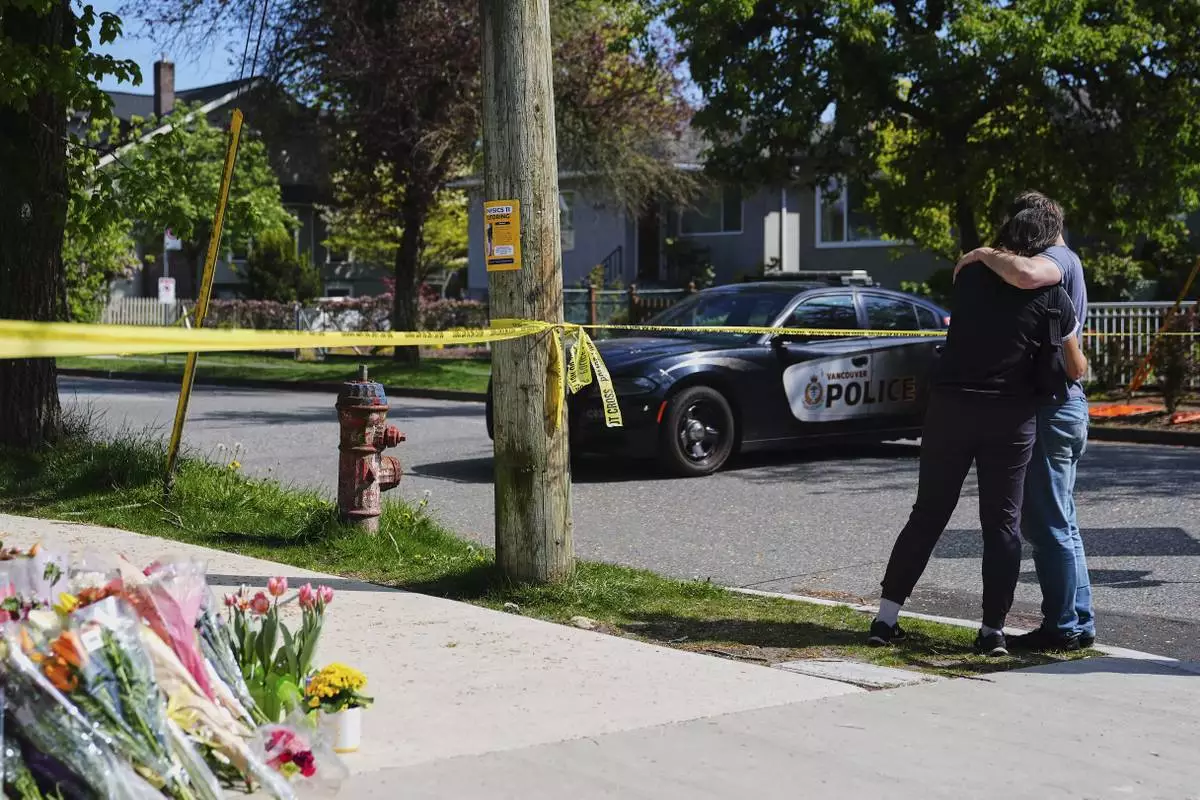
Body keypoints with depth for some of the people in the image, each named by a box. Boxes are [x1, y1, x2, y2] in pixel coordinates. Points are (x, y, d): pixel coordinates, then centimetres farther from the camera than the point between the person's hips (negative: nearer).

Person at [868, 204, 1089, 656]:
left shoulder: (971, 274, 4)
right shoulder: (1052, 296, -4)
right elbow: (1076, 369, 4)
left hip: (950, 407, 3)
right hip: (1011, 417, -2)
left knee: (927, 514, 10)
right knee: (1002, 524, 7)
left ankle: (886, 619, 8)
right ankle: (992, 631, 5)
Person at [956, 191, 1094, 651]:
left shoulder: (1058, 259, -12)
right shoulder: (1063, 264, 21)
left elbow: (1024, 275, -36)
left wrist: (983, 255, -21)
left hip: (1051, 408, -11)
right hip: (1061, 403, 11)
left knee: (1049, 526, -6)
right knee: (1059, 524, 15)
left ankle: (1063, 627, -1)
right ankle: (1077, 622, 21)